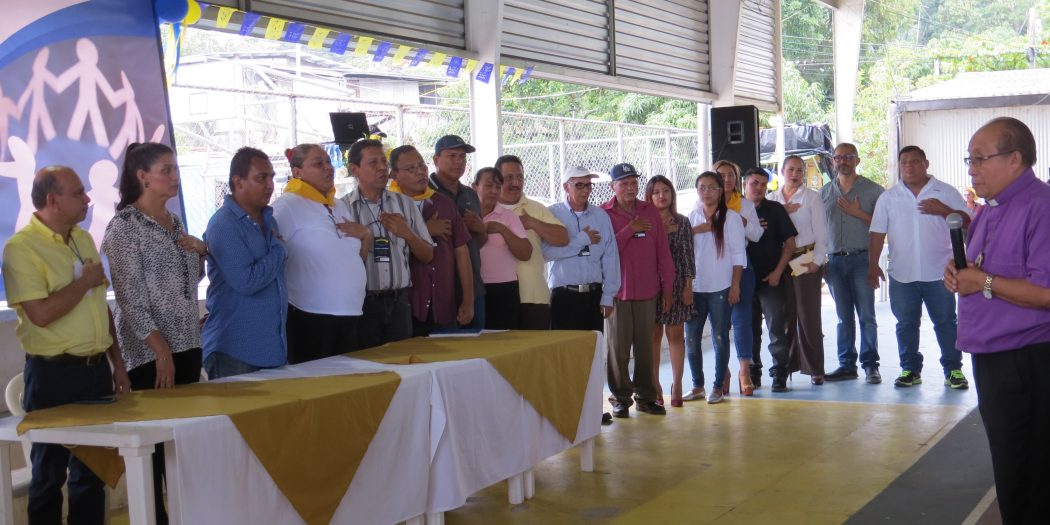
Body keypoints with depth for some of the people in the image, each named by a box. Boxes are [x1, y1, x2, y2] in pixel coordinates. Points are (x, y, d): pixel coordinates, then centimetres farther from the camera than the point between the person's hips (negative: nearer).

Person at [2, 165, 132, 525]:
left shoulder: (83, 239, 11)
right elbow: (42, 313, -22)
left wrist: (117, 362, 14)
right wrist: (85, 281, -9)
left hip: (96, 369, 7)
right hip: (53, 374, -7)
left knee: (92, 468, 13)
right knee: (50, 472, 5)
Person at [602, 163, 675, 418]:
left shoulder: (650, 212, 10)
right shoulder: (603, 214, 0)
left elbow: (663, 252, 10)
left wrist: (667, 288, 7)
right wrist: (629, 230, -15)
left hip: (648, 291, 3)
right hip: (618, 291, -3)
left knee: (645, 346, 6)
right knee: (618, 348, -1)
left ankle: (646, 396, 15)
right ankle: (621, 398, 9)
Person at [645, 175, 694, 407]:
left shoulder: (682, 222, 6)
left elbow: (687, 255, 5)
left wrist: (688, 286, -1)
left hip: (676, 282, 1)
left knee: (675, 334, 3)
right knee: (653, 335, 2)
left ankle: (677, 385, 9)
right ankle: (655, 386, 9)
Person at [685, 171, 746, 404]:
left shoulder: (731, 217, -1)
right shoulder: (692, 217, 10)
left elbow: (738, 254, -3)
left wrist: (735, 285, -7)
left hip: (720, 288, -4)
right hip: (694, 287, 4)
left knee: (720, 339, 2)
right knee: (691, 339, 5)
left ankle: (719, 387, 11)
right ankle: (697, 385, 17)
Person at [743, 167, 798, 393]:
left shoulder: (775, 209, 2)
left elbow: (790, 242, 1)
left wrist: (778, 271, -7)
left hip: (772, 280, -2)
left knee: (777, 328, -5)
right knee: (749, 330, 9)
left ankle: (780, 374, 0)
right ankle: (752, 373, 19)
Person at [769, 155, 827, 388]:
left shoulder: (812, 197, 4)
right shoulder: (771, 199, 13)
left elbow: (821, 232, 0)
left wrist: (817, 261, -8)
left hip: (806, 259, -3)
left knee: (809, 314, -3)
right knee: (785, 315, 3)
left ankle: (815, 368, 4)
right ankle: (786, 364, 11)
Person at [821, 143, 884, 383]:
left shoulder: (873, 190, 4)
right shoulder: (824, 192, 14)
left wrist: (858, 213, -12)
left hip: (862, 258, -3)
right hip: (834, 261, 3)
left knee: (866, 315, -4)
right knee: (844, 316, 7)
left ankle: (871, 365, 2)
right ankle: (847, 364, 12)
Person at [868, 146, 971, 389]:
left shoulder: (946, 193, 2)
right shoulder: (888, 197, 7)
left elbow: (967, 222, -2)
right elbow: (877, 233, 6)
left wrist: (944, 210, -17)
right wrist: (873, 265, 1)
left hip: (938, 273, -2)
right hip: (902, 275, 2)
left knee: (946, 322, 3)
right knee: (906, 324, 8)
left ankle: (953, 370, 12)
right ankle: (910, 369, 18)